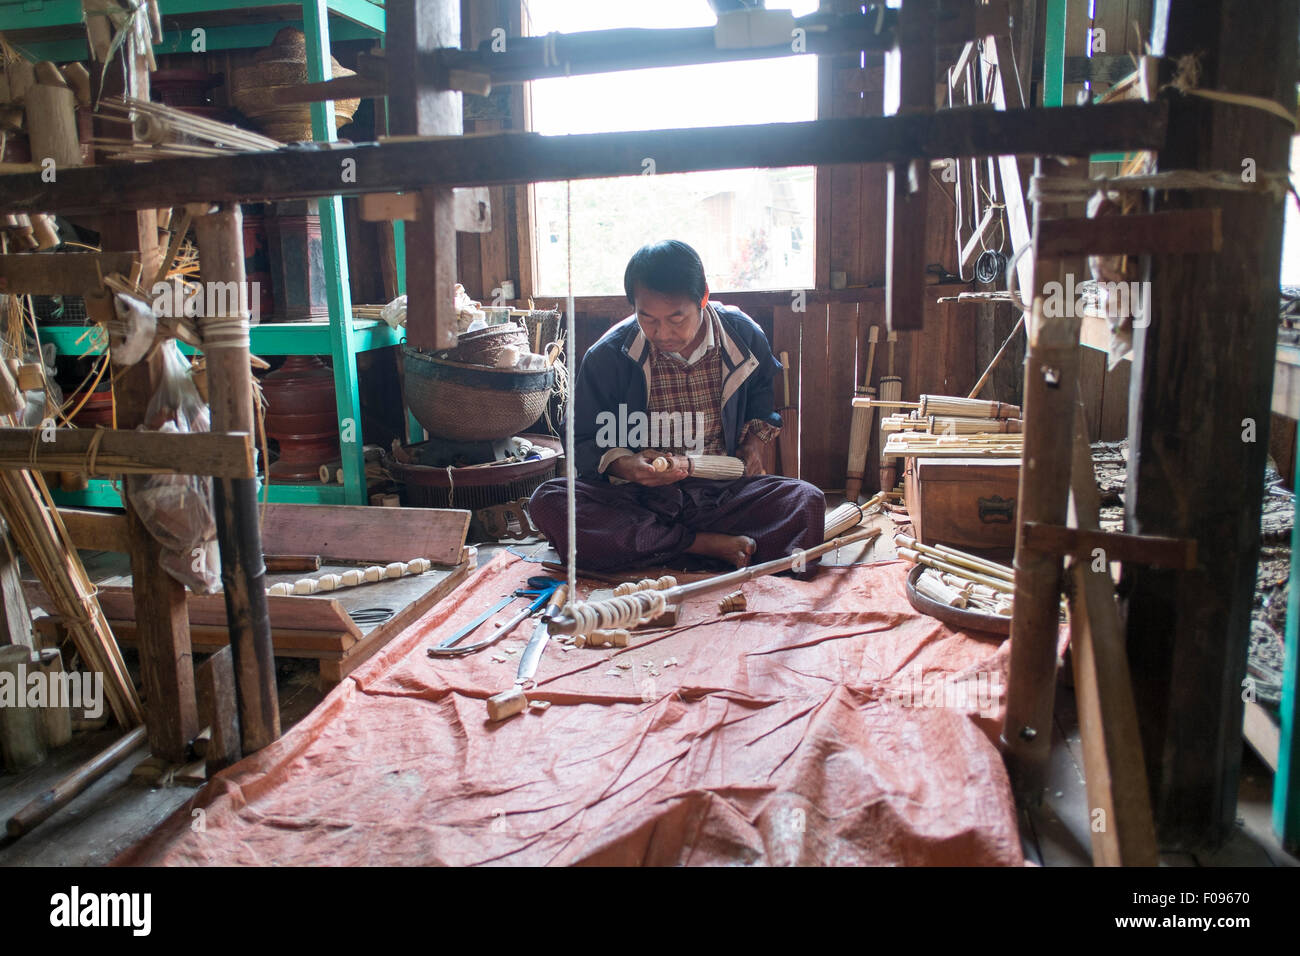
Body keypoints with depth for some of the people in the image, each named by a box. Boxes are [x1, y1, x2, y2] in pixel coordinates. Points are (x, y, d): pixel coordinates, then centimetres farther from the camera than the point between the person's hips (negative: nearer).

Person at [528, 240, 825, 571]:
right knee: (547, 502, -29)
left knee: (808, 501, -25)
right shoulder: (607, 356, -5)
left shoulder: (744, 338, 2)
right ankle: (706, 544, -31)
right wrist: (624, 465, -17)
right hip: (639, 499, 0)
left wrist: (754, 439, 6)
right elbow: (583, 442, 4)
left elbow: (763, 394, 25)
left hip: (723, 493, 1)